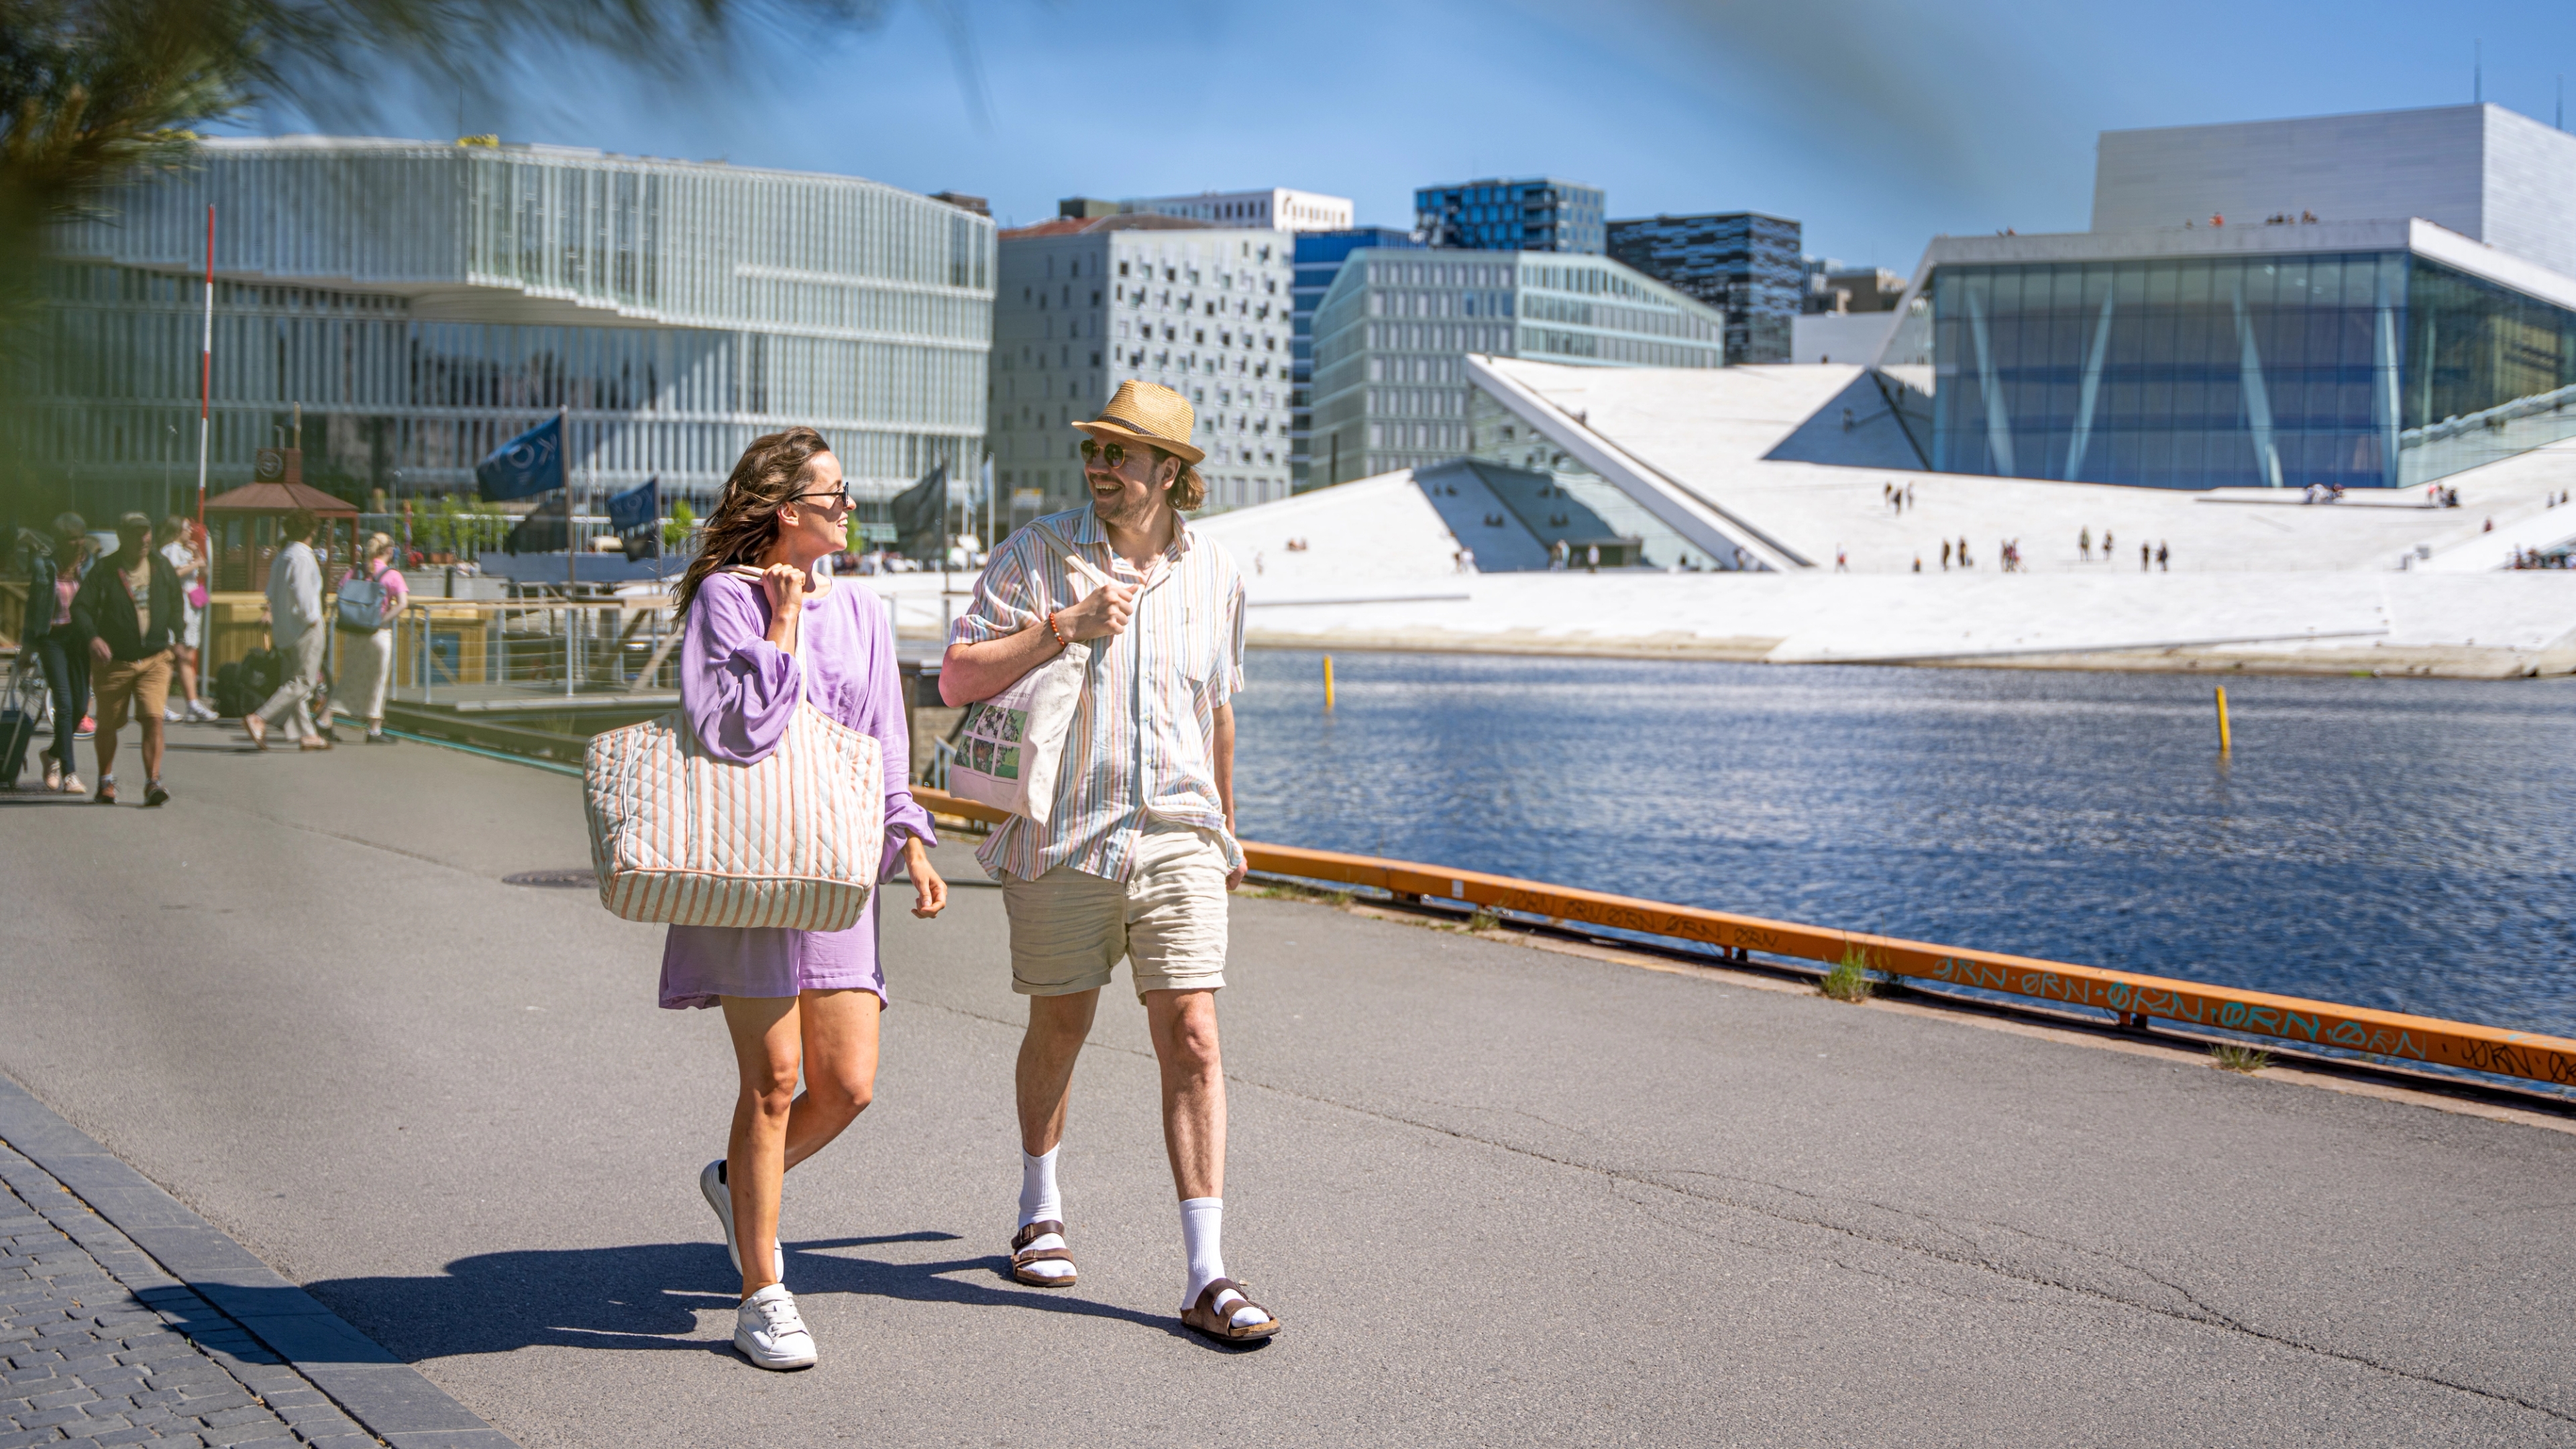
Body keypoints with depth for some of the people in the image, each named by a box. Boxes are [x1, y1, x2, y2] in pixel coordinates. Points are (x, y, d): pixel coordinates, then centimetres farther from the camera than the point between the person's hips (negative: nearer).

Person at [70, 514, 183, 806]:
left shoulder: (162, 567, 6)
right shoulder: (104, 572, -5)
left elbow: (176, 602, 22)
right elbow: (80, 607, -8)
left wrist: (171, 631, 11)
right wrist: (93, 638, -23)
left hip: (155, 660, 1)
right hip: (114, 661, -1)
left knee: (154, 718, -15)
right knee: (108, 725, 10)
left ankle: (153, 784, -14)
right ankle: (106, 782, 31)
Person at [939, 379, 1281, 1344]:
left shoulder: (1215, 574, 6)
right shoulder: (1036, 554, -4)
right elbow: (958, 679, -9)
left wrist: (1225, 826, 27)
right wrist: (1066, 627, -19)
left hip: (1176, 840, 1)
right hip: (1060, 838, -1)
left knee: (1192, 1042, -7)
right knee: (1059, 1031, 13)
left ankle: (1207, 1278, -4)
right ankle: (1040, 1213, 38)